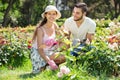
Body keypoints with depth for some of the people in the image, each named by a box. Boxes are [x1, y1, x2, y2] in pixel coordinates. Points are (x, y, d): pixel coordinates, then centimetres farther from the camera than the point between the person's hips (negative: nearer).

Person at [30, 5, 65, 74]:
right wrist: (49, 61, -40)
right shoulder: (41, 29, -22)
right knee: (62, 58, -25)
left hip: (49, 51, 7)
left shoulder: (55, 26, -3)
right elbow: (40, 49, -26)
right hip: (38, 53, -7)